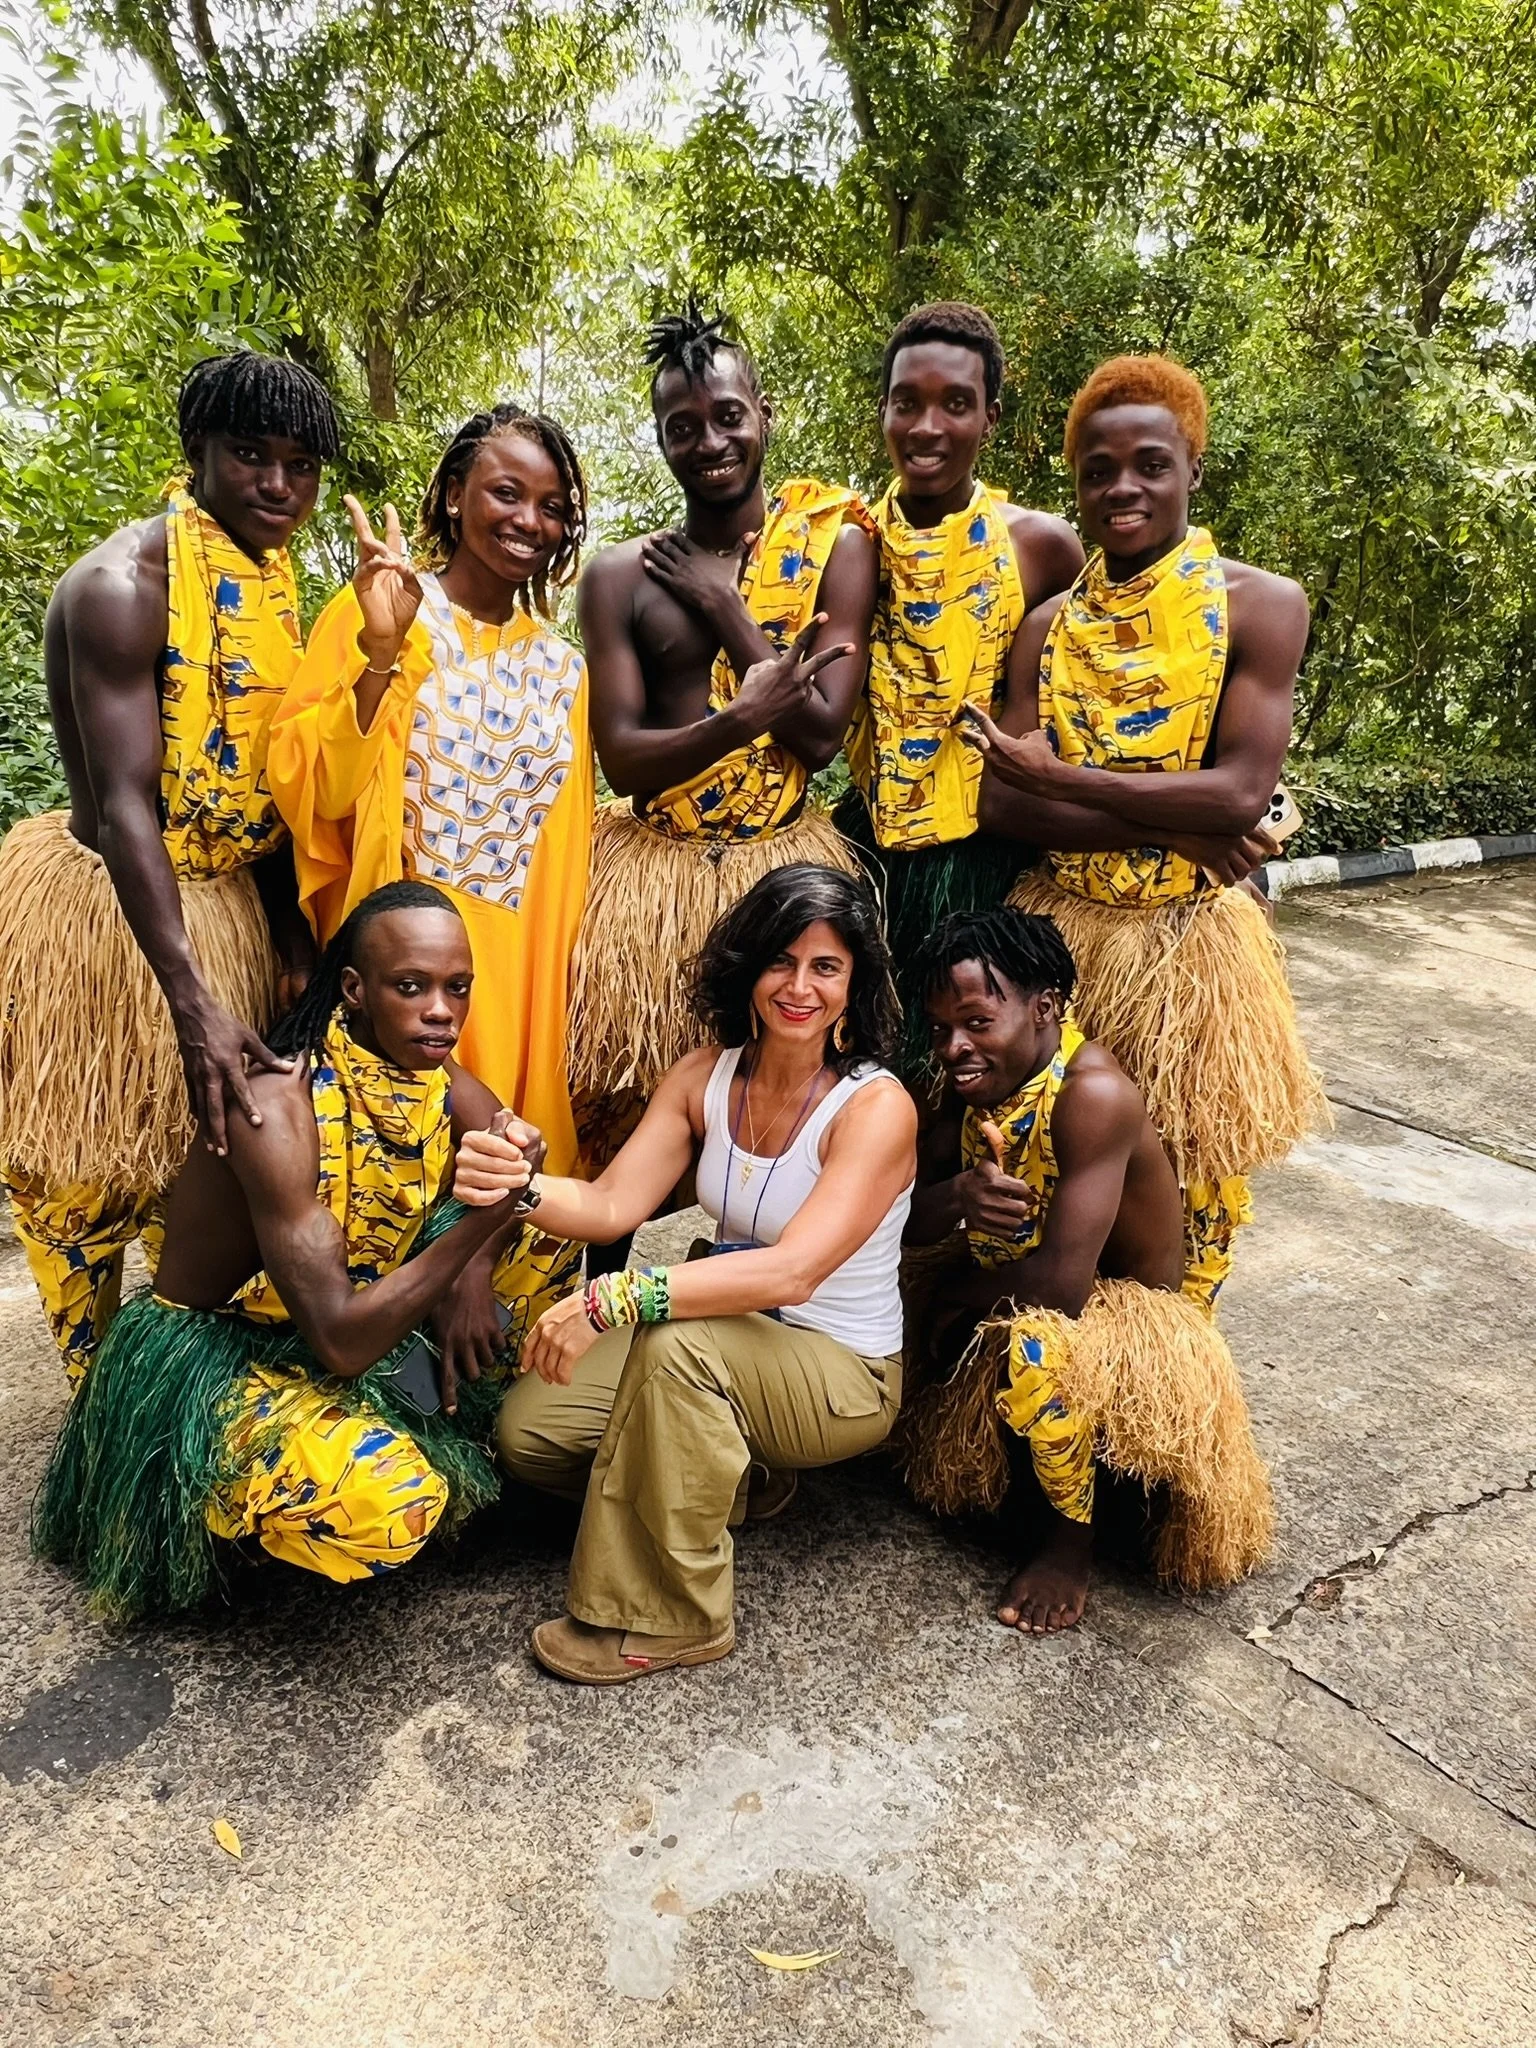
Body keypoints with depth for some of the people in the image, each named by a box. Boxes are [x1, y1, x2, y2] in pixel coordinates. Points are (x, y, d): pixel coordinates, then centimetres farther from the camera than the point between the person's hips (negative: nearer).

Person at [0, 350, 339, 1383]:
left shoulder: (272, 582, 6)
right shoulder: (124, 583, -18)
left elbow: (268, 775, 9)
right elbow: (124, 805, -26)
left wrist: (293, 935, 3)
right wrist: (194, 1005, -33)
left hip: (229, 902, 8)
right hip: (108, 903, -8)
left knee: (220, 1157, 17)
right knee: (90, 1178, 5)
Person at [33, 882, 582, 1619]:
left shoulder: (431, 1070, -10)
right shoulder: (279, 1107, -31)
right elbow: (341, 1340, -35)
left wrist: (472, 1274, -13)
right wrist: (476, 1223, -42)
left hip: (362, 1304, 7)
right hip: (215, 1355, -7)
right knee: (380, 1498, -35)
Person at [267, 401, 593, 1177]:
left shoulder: (560, 667, 10)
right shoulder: (371, 613, -3)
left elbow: (565, 842, 13)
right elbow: (321, 793, -13)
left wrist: (560, 974, 10)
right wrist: (380, 649, -23)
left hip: (522, 967, 4)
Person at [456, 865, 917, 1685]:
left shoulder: (877, 1107, -23)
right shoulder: (706, 1075, -5)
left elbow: (792, 1272, -34)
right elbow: (612, 1203, -11)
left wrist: (613, 1299, -42)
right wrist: (519, 1183, -33)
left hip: (843, 1373, -6)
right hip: (734, 1340, 6)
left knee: (674, 1340, -35)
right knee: (527, 1429, -9)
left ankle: (671, 1618, -16)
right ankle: (726, 1474, 14)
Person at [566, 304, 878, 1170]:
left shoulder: (834, 545, 1)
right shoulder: (622, 576, 2)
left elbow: (822, 735, -7)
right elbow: (623, 760, -6)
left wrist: (725, 609, -7)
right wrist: (741, 720, -21)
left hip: (785, 865, 0)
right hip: (652, 869, 1)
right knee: (623, 1113, 5)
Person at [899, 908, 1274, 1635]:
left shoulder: (1091, 1095, -32)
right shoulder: (982, 1080, -8)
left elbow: (1063, 1282, -36)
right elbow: (901, 1218, -9)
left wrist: (958, 1293, -18)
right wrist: (955, 1197, -32)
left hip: (1127, 1315, -8)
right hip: (1015, 1296, 8)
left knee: (1038, 1344, -36)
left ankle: (1071, 1539, -8)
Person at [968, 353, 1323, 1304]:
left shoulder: (1260, 604, -5)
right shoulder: (1051, 623, 4)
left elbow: (1242, 793, -16)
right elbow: (1004, 803, -7)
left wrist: (1061, 775, -14)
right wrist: (1178, 827, -16)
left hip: (1190, 941, -2)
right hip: (1060, 933, 3)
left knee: (1191, 1174, 10)